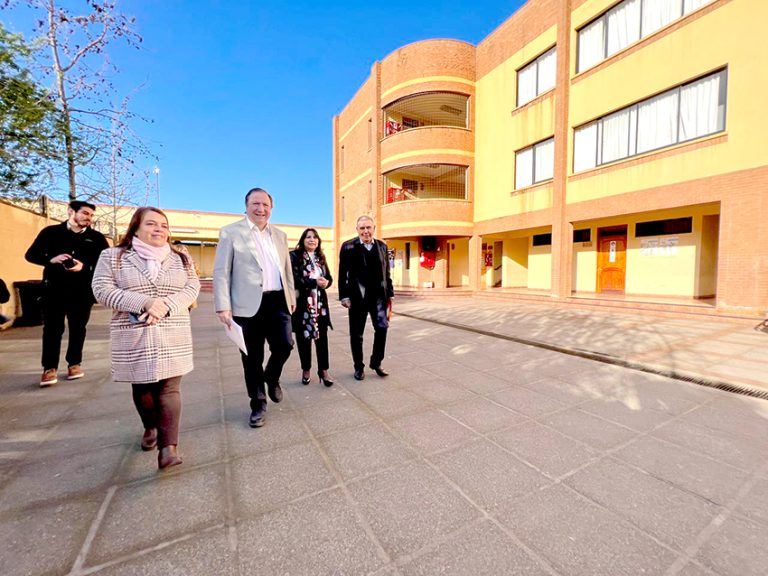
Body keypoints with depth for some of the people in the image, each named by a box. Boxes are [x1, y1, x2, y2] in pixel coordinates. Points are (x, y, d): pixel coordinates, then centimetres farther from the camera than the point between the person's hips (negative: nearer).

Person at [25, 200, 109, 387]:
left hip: (82, 290, 0)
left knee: (78, 328, 8)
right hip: (54, 288, 0)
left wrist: (85, 266, -18)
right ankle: (50, 368, 11)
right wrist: (51, 259, -15)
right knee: (52, 328, 2)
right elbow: (31, 255, 5)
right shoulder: (51, 232, 6)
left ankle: (74, 363, 20)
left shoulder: (97, 237, 4)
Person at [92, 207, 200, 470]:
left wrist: (166, 306, -17)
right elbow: (102, 289, -6)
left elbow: (192, 288, 1)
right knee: (142, 387, 14)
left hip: (173, 337, 0)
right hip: (134, 338, 0)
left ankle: (168, 448, -4)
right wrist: (145, 303, -19)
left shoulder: (182, 258, 9)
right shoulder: (113, 256, 4)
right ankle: (150, 427, 39)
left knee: (169, 389, -4)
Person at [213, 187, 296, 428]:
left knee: (284, 346, 3)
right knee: (252, 357, 6)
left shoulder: (280, 235, 15)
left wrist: (291, 295, 18)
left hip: (278, 302, 4)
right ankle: (258, 404, 25)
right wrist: (223, 306, -10)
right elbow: (221, 272, -4)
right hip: (249, 305, -4)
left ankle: (272, 378, 36)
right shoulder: (231, 232, 0)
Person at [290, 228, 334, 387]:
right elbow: (294, 278, -14)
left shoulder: (320, 258, 14)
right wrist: (315, 282, -19)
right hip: (302, 302, -4)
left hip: (320, 302, 4)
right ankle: (306, 370, 21)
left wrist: (326, 282, -10)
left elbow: (329, 277, 13)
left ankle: (323, 370, 11)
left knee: (322, 336, 2)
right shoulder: (294, 256, -2)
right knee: (303, 336, 5)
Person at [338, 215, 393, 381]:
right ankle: (359, 367, 25)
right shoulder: (348, 246, -1)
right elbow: (343, 274, -3)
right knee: (356, 334, 7)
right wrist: (344, 296, -9)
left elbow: (386, 272, 11)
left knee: (382, 327, -6)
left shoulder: (382, 246, 9)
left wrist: (389, 293, 9)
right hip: (357, 296, -2)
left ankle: (376, 363, 15)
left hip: (378, 295, 2)